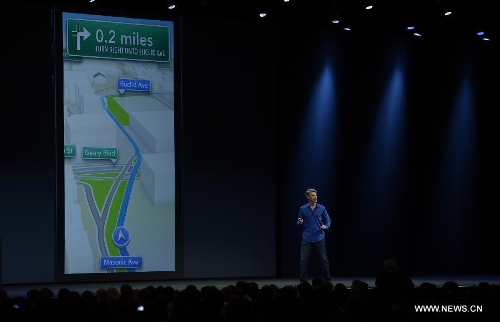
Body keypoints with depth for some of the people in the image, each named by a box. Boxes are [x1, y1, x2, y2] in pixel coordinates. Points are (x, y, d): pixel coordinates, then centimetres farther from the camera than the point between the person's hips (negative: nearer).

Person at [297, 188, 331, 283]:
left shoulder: (322, 208, 3)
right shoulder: (303, 209, 3)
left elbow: (328, 221, 9)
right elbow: (299, 223, 11)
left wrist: (326, 227, -12)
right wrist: (300, 223, -12)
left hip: (319, 238, 0)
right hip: (307, 239, 0)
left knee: (324, 260, 1)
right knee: (304, 260, -4)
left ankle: (327, 280, 12)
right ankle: (303, 281, 4)